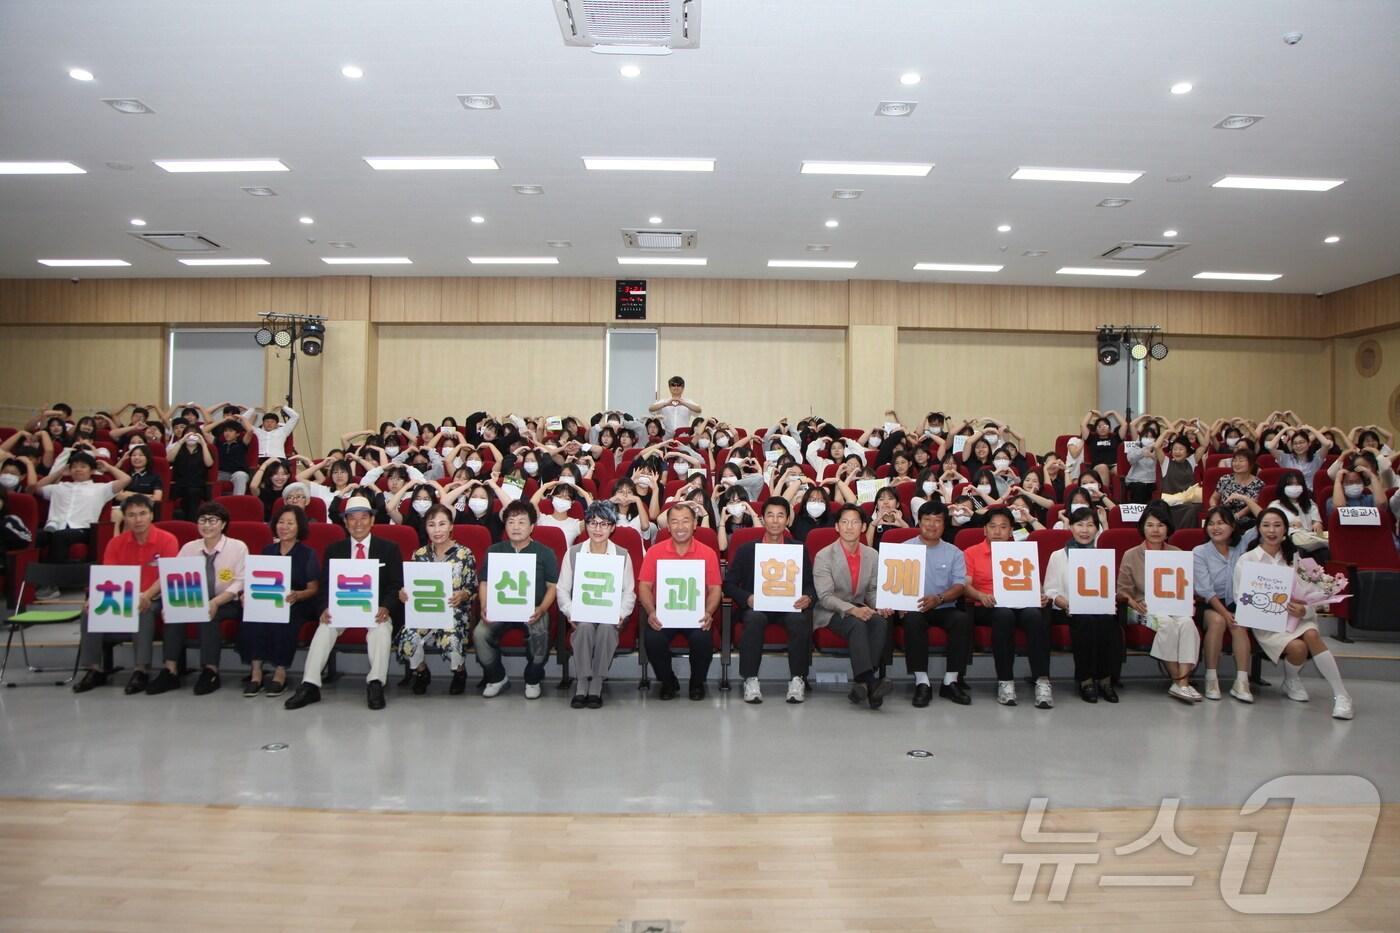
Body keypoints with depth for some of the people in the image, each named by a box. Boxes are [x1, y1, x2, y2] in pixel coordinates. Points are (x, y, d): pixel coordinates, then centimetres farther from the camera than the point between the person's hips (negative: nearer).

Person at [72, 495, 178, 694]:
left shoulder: (167, 540, -10)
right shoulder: (116, 543, 3)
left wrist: (147, 595, -35)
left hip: (154, 597, -4)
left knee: (144, 610, -36)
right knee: (91, 610, -20)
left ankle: (141, 670, -32)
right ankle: (95, 669, -10)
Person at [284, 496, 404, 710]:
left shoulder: (389, 549, 7)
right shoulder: (334, 549, 13)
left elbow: (396, 585, 1)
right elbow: (325, 584, 6)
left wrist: (386, 608, -20)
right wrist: (326, 608, -16)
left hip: (376, 609, -2)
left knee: (382, 627, -33)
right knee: (325, 626, -27)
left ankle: (375, 684, -29)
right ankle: (309, 685, -24)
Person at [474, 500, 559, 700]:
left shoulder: (545, 553, 6)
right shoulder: (494, 551, 13)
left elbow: (553, 586, 4)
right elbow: (484, 583, 12)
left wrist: (541, 610, -14)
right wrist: (484, 607, -8)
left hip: (533, 609, -2)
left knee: (539, 634, -33)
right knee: (480, 634, -26)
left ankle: (533, 679, -3)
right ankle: (497, 677, 3)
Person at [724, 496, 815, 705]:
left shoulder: (799, 550, 14)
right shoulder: (746, 549, 10)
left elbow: (810, 584, 12)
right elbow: (729, 584, 7)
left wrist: (808, 597, -13)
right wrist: (747, 598, -13)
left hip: (789, 607, 1)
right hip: (756, 607, -1)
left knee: (800, 620, -33)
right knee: (754, 619, -35)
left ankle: (797, 679, -19)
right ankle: (750, 680, -26)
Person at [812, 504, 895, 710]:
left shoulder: (872, 555, 10)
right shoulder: (823, 556, -5)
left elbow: (873, 591, 14)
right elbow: (825, 596, -12)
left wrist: (880, 606, -9)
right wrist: (851, 610, -28)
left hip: (860, 609, 4)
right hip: (831, 613, -4)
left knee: (881, 622, -29)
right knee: (857, 625, -35)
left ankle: (861, 684, -33)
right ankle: (871, 684, -44)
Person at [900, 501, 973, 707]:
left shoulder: (954, 553, 14)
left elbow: (959, 586, 1)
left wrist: (938, 598, -20)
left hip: (943, 608, 2)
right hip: (913, 607, -1)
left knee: (963, 619, -30)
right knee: (913, 619, -35)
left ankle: (951, 681, -20)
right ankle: (922, 682, -28)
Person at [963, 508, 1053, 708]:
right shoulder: (971, 553, 13)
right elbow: (965, 586, 1)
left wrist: (1039, 595, -9)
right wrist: (981, 596, -20)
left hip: (1019, 604, 2)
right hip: (986, 608, -2)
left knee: (1034, 614, -33)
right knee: (1004, 614, -37)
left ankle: (1042, 681, -34)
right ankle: (1005, 682, -31)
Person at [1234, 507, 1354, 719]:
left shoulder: (1294, 558, 12)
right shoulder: (1246, 560, 3)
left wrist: (1303, 610, -18)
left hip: (1297, 617, 2)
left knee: (1312, 634, -32)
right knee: (1297, 647, -29)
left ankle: (1341, 696, -27)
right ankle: (1291, 681, 4)